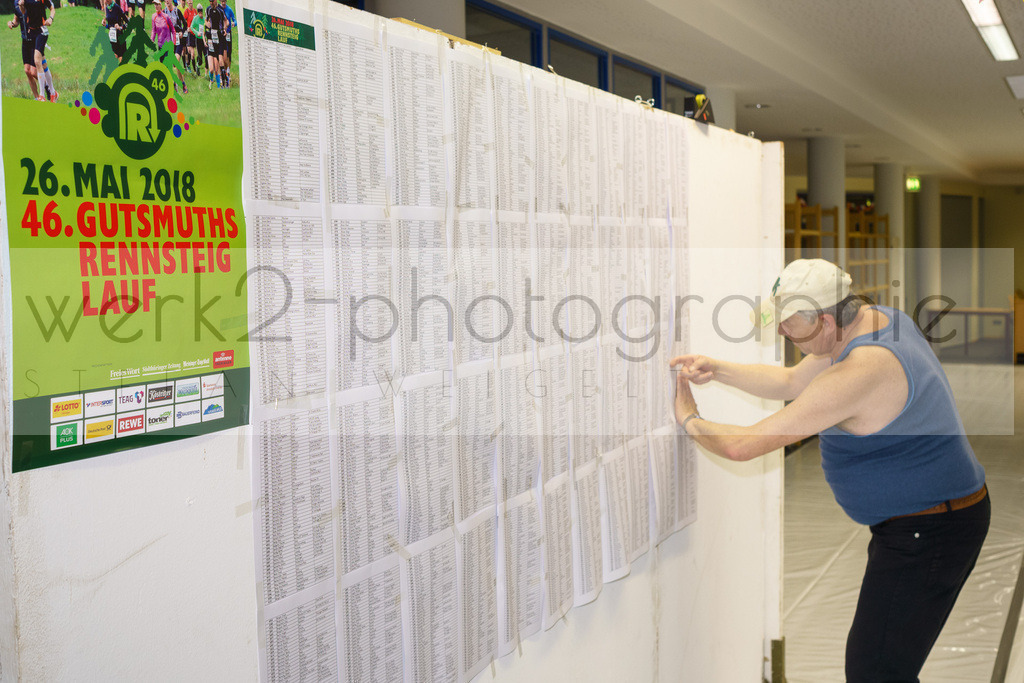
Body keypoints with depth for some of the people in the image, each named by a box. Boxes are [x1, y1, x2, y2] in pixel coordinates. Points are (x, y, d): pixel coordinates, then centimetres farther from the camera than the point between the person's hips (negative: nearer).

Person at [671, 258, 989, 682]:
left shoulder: (857, 375, -29)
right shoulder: (872, 318, 2)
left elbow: (743, 446, -25)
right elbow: (792, 383, 17)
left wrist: (689, 421, -6)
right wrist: (718, 370, 6)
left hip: (928, 533, -10)